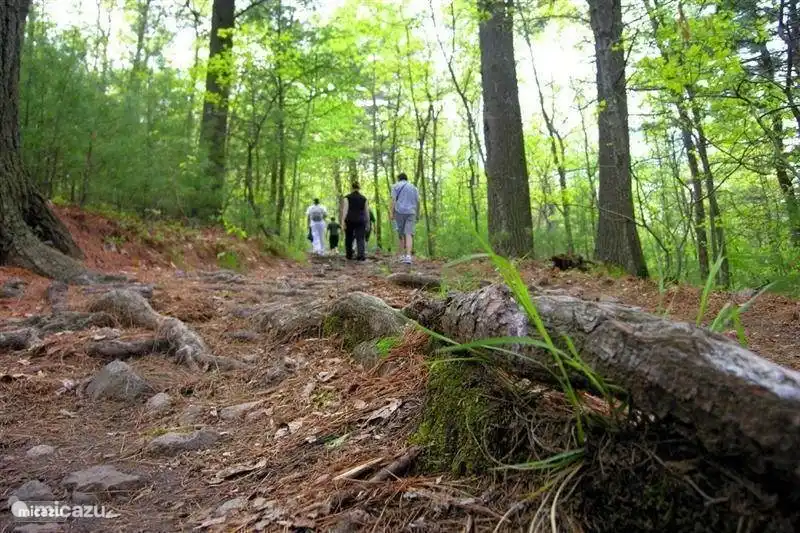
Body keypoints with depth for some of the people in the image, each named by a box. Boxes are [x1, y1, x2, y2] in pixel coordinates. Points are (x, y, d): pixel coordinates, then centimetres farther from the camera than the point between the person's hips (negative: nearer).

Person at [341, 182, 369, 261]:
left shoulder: (348, 197, 1)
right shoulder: (364, 198, 9)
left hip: (350, 220, -1)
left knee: (349, 238, 14)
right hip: (360, 221, 1)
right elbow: (366, 212, 8)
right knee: (360, 238, -4)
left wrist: (343, 221, -8)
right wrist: (368, 223, 14)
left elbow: (345, 210, -7)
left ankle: (349, 255, 24)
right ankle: (361, 255, -22)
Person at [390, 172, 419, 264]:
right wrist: (417, 214, 19)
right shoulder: (413, 187, 17)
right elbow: (418, 201, 11)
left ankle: (402, 255, 15)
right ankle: (408, 256, -25)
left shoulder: (396, 186, 8)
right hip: (411, 213, 1)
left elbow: (393, 200, -4)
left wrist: (392, 213, -6)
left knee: (401, 234, 11)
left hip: (399, 212, -1)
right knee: (408, 234, -9)